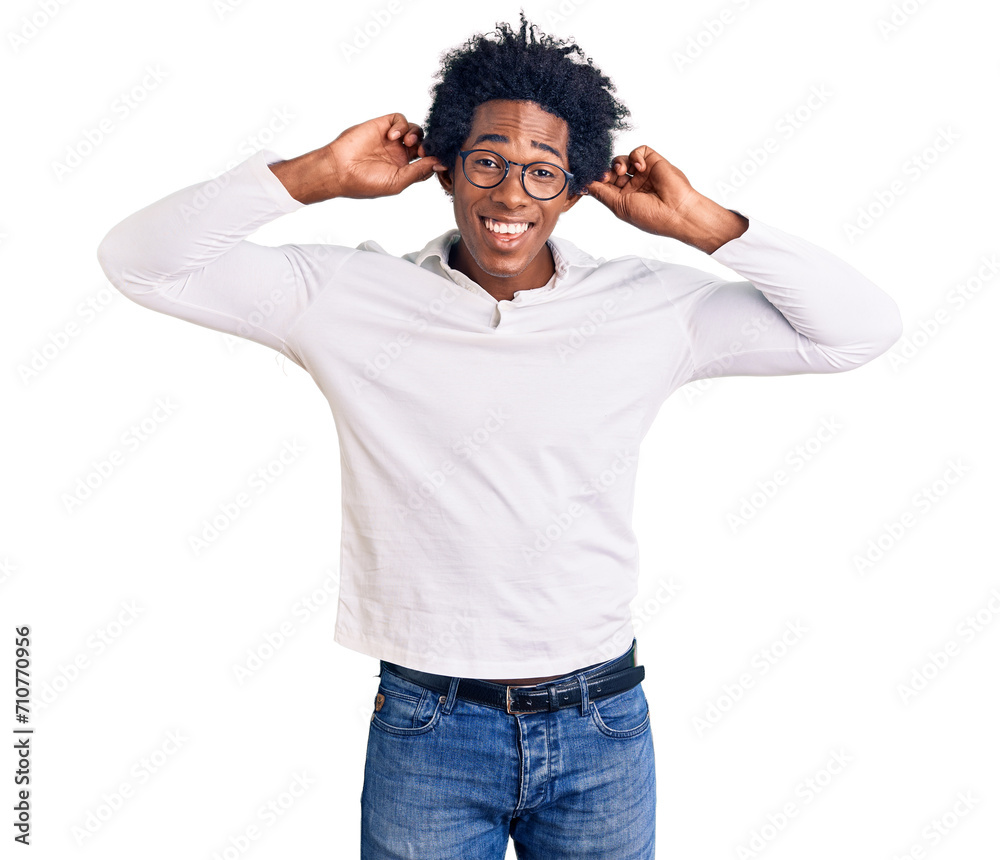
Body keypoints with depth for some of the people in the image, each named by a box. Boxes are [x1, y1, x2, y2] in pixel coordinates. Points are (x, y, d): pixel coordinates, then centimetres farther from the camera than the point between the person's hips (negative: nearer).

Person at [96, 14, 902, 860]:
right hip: (426, 735, -1)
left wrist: (700, 222, -9)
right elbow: (140, 262, -6)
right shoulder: (348, 297, -5)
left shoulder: (653, 310, -3)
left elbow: (865, 328, -3)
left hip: (601, 736, 2)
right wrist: (319, 174, -13)